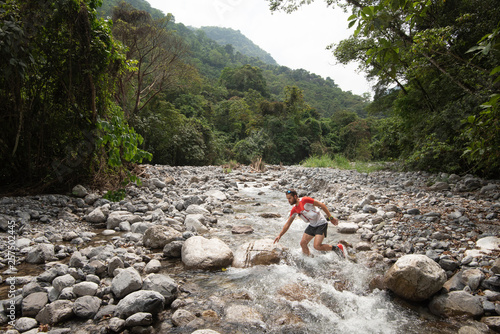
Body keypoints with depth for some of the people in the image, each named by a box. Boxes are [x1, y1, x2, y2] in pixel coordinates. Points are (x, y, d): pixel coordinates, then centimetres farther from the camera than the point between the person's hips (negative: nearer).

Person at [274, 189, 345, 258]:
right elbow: (287, 224, 8)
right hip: (312, 225, 8)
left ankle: (336, 248, 4)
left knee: (317, 246, -16)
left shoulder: (305, 200, -20)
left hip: (321, 224, -7)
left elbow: (322, 205, -16)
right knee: (303, 243, 1)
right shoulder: (294, 210, 3)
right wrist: (279, 235, 2)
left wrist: (331, 218, -16)